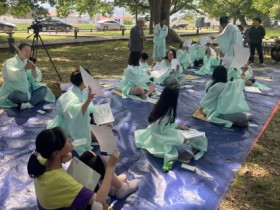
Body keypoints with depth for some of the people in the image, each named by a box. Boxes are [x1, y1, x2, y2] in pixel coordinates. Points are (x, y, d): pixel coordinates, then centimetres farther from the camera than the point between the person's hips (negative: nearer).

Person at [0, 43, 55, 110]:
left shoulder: (28, 62, 11)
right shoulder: (10, 62, -6)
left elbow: (37, 78, 0)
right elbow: (11, 75, -26)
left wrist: (34, 70, -18)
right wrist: (25, 68, -33)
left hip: (28, 90, 6)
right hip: (14, 92, -6)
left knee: (43, 88, -16)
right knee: (23, 96, -37)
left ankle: (29, 103, -31)